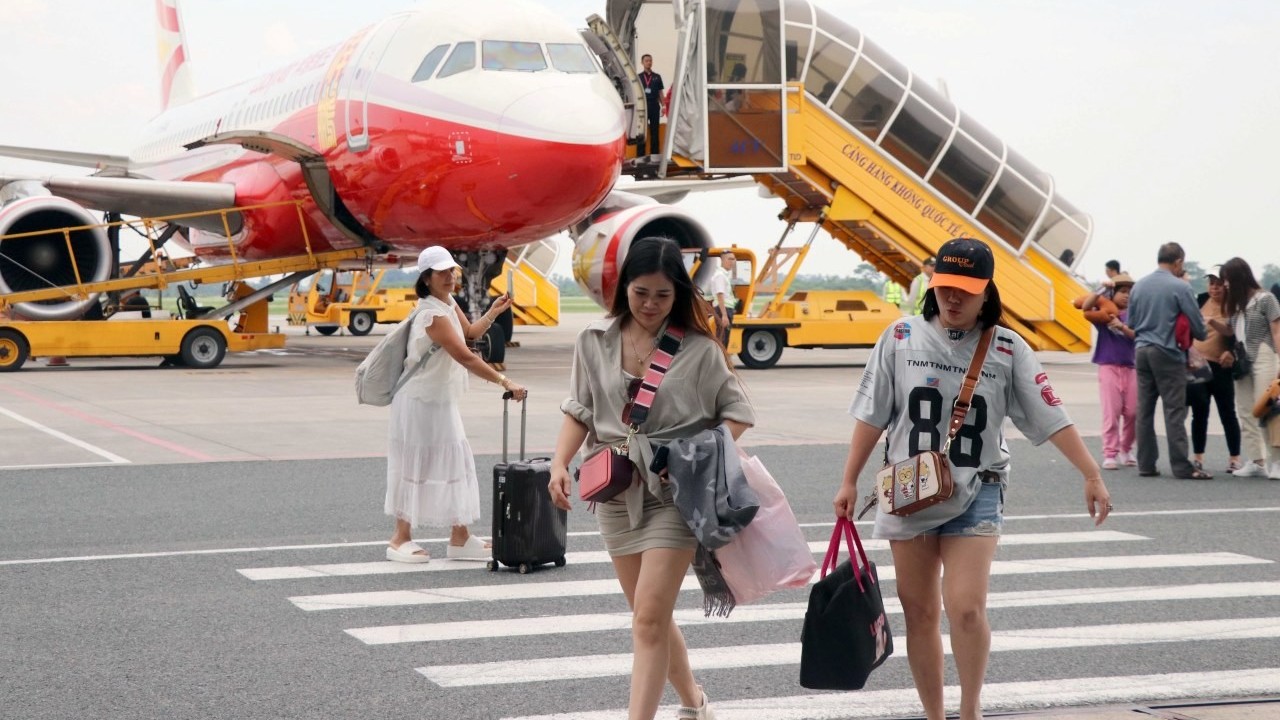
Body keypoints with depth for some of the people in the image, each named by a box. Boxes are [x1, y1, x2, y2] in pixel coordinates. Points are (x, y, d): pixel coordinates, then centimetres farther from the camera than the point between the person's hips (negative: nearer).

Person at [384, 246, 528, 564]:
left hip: (440, 400, 10)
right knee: (417, 466, -1)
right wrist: (504, 382, -31)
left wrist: (493, 313, 4)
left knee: (455, 464, 9)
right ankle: (401, 539, 10)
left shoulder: (448, 302, 6)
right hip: (421, 402, -9)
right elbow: (466, 357, -29)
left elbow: (470, 332, 20)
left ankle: (460, 538, 15)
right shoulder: (433, 314, -24)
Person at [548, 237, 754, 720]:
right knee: (651, 616, 16)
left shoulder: (697, 349, -6)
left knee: (648, 618, -13)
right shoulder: (595, 342, 2)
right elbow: (579, 411, 8)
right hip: (616, 493, 4)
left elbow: (736, 412, 1)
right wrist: (559, 464, -7)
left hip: (675, 494, -4)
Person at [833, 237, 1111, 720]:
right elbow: (871, 414, 4)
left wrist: (1092, 475, -9)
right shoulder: (902, 338, -1)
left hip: (976, 495, -2)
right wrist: (849, 481, 5)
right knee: (919, 613, 8)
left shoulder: (1008, 350, -3)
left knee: (966, 607, -16)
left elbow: (1051, 418, -4)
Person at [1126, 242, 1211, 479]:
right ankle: (1182, 466, -6)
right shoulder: (1180, 287, -10)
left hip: (1142, 351, 6)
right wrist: (1200, 335, 17)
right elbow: (1197, 326, -5)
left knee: (1144, 411, 8)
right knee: (1174, 411, -5)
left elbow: (1130, 323, 14)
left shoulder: (1138, 286, 7)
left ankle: (1146, 464, 10)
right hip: (1168, 353, -6)